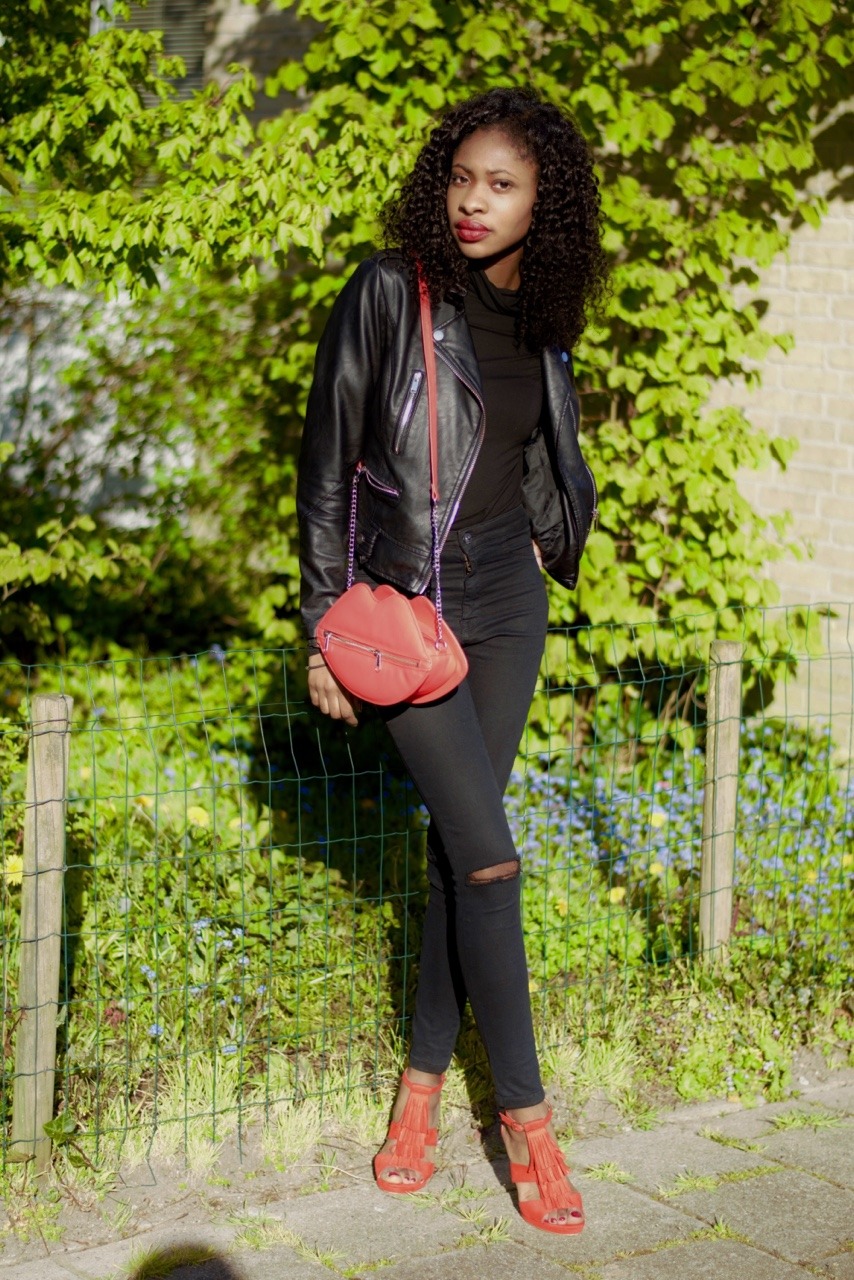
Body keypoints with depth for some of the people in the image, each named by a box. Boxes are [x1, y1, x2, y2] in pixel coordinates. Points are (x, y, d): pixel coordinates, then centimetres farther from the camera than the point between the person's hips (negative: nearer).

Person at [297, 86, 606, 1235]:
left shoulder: (542, 324, 5)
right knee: (488, 853, -10)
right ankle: (526, 1113, 1)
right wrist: (322, 625, -9)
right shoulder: (386, 295, -11)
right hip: (400, 603, -5)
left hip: (506, 600, 5)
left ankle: (423, 1084, 20)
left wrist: (541, 539, 11)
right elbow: (327, 463, -8)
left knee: (458, 847, 8)